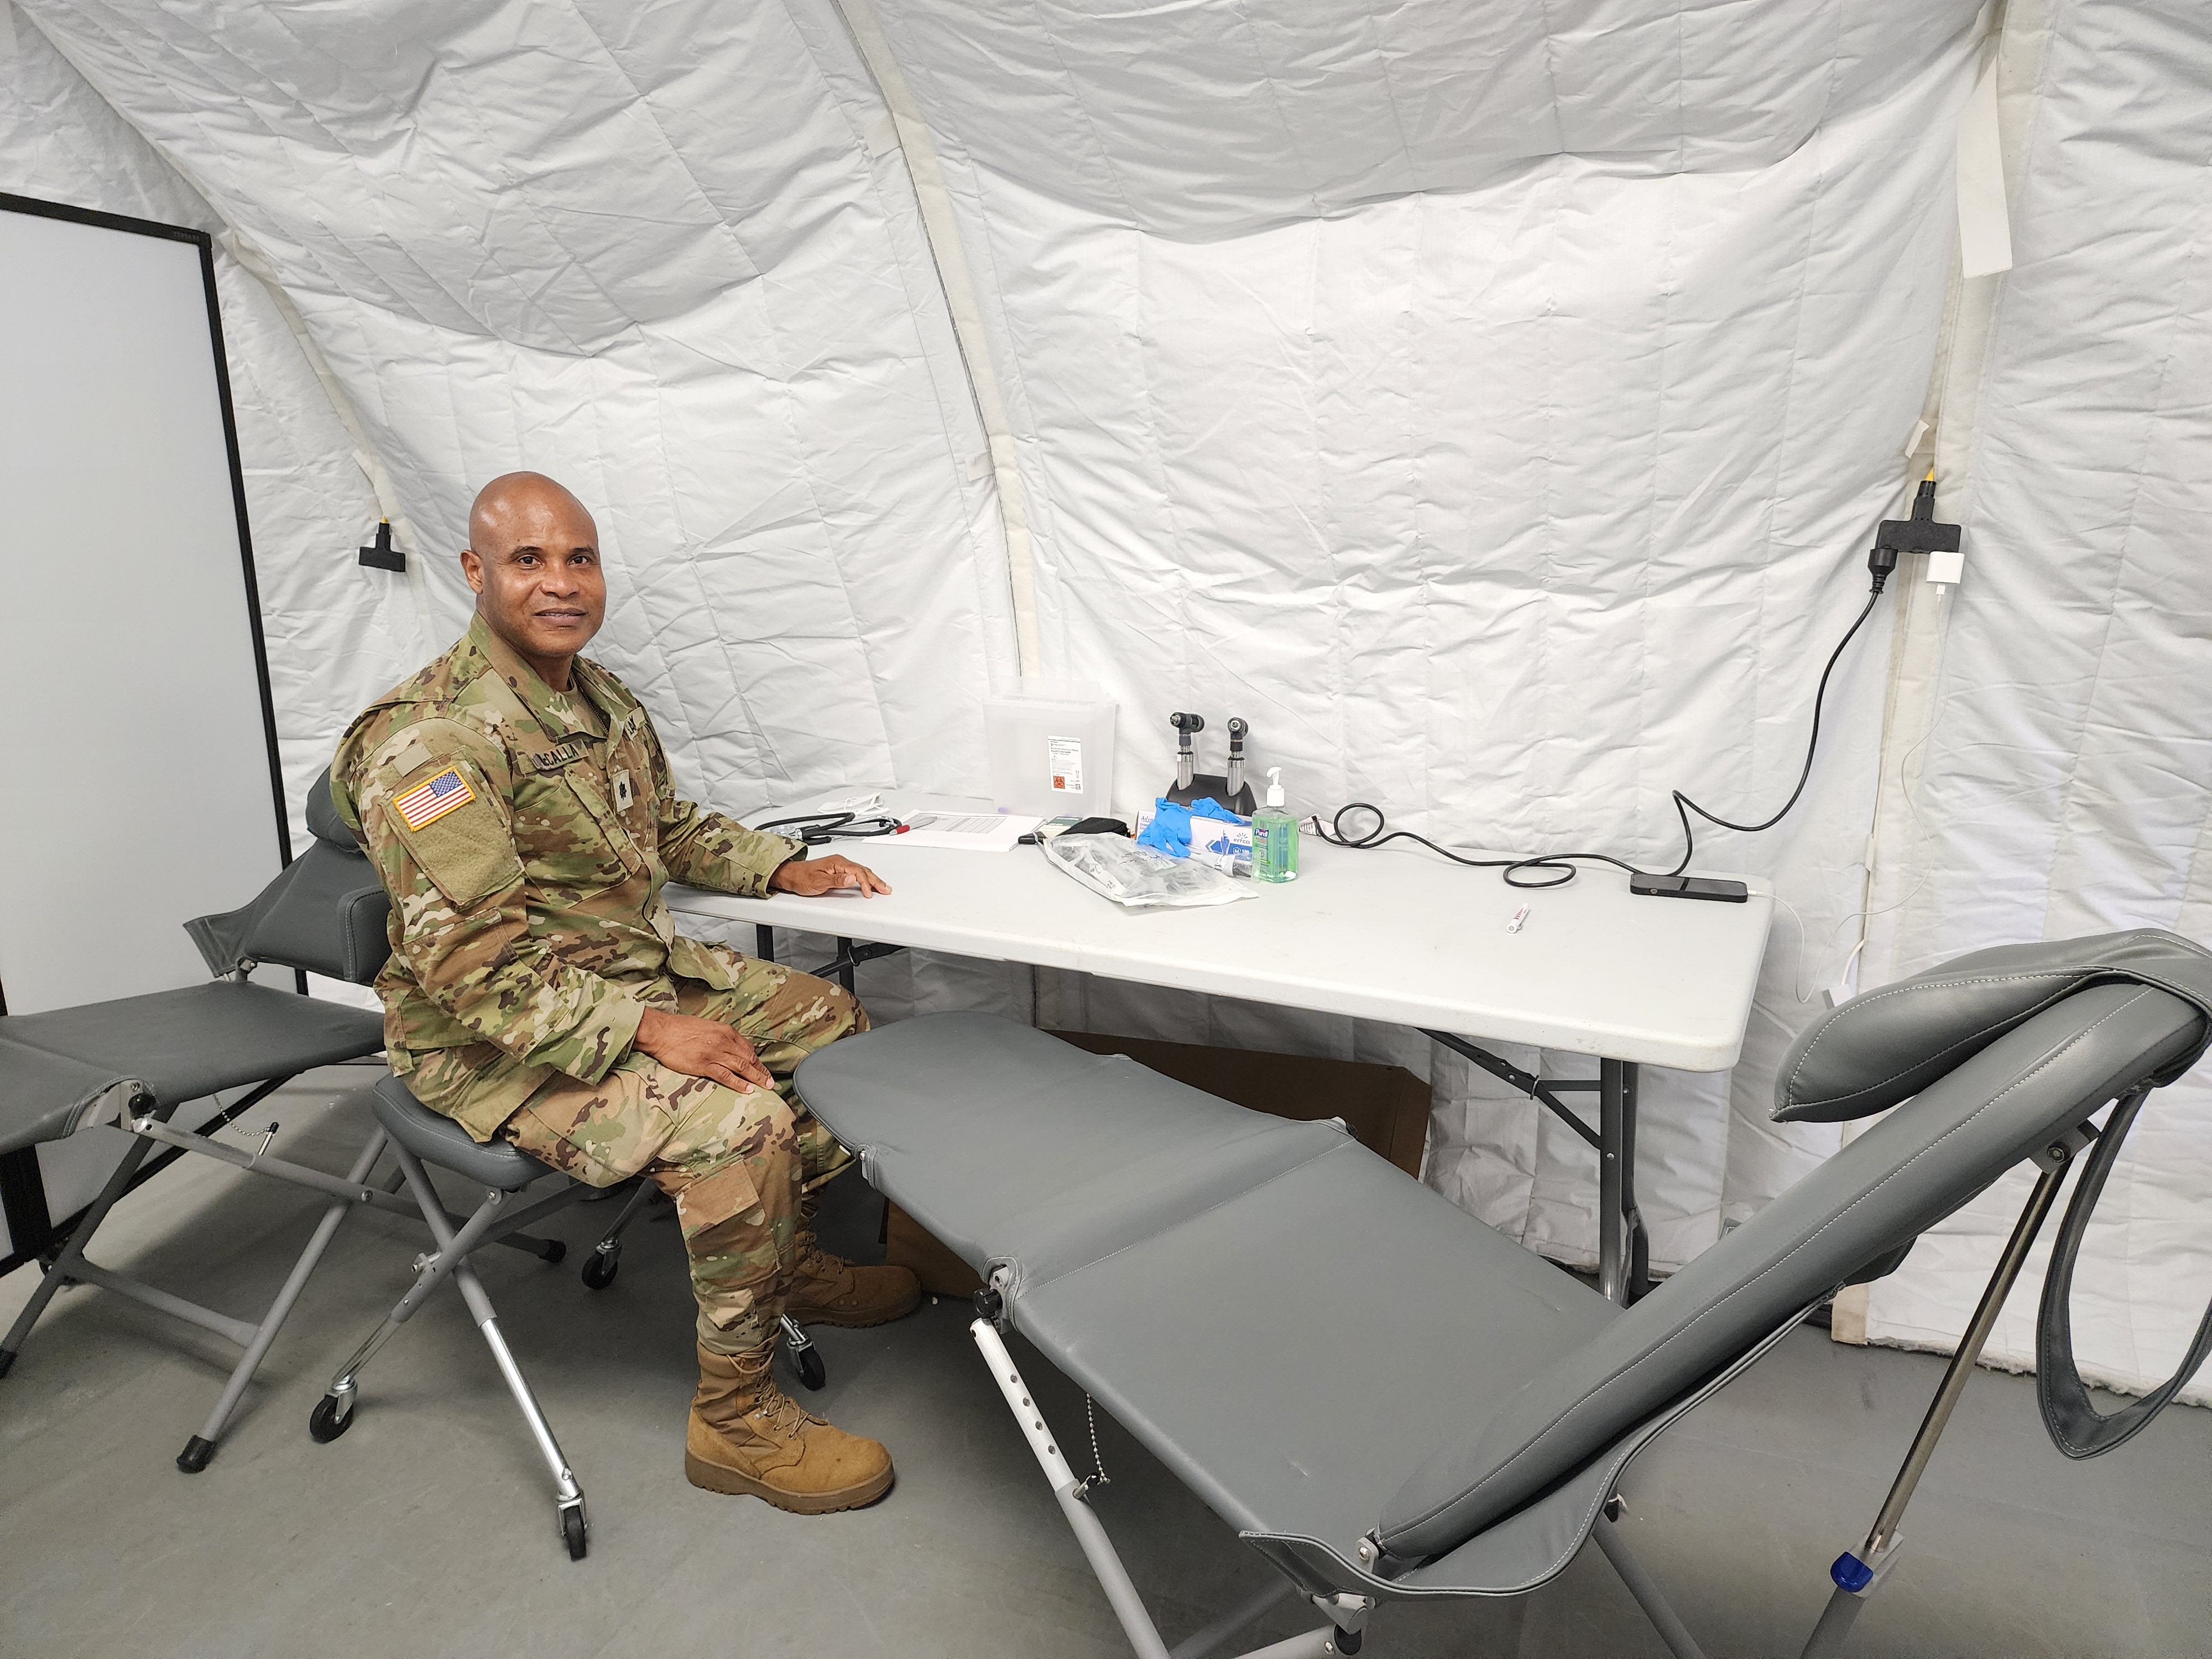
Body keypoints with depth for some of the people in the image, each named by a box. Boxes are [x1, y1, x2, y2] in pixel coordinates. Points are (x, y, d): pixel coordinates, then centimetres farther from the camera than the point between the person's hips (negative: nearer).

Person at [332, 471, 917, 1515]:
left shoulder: (603, 699, 7)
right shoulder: (431, 740, -22)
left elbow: (672, 831, 22)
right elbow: (471, 963, -27)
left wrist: (786, 868, 8)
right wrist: (645, 1030, -31)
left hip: (642, 969, 9)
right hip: (497, 1039, -9)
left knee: (834, 1022, 9)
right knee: (737, 1121, -28)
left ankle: (788, 1259, 27)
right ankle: (735, 1421, -8)